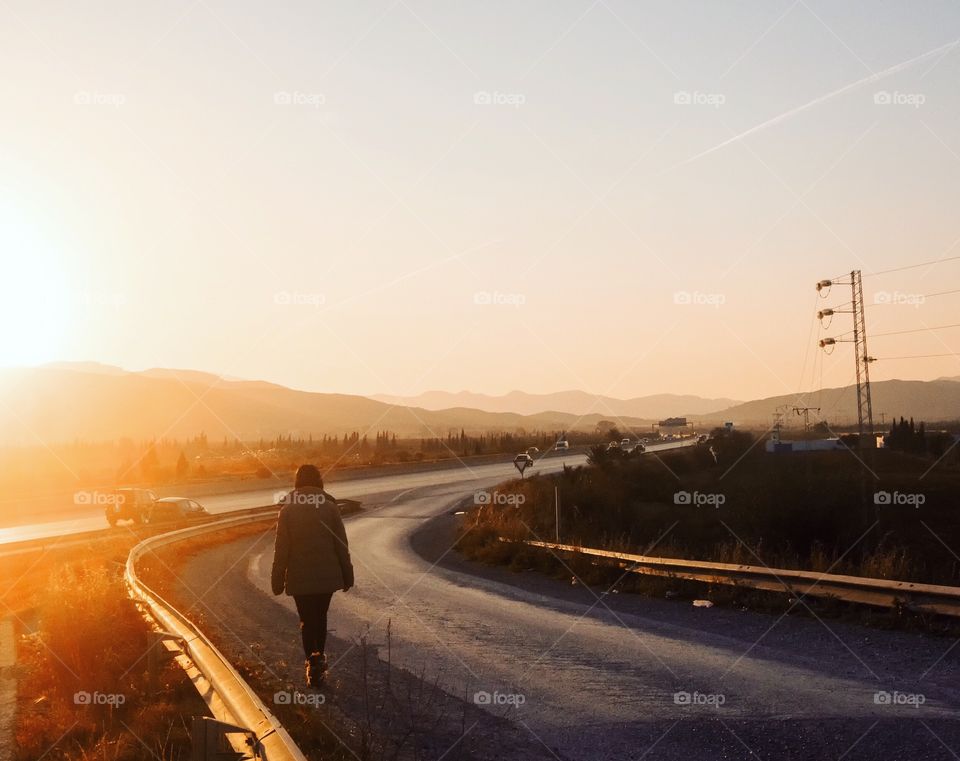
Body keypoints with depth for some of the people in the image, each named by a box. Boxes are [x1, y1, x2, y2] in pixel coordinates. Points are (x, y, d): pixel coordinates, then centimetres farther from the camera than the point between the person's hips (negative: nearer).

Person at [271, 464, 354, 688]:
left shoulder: (287, 510, -7)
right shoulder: (330, 507, -5)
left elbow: (281, 549, -6)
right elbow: (341, 545, -2)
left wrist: (278, 579, 2)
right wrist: (347, 575, 7)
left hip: (300, 577, -1)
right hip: (327, 575, 1)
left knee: (307, 621, 7)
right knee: (320, 617, 20)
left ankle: (313, 661, -11)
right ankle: (319, 657, 31)